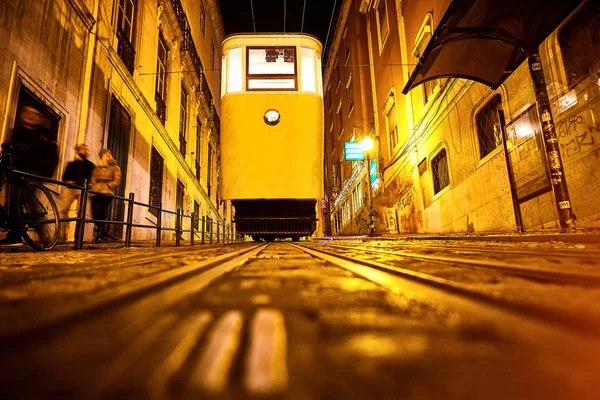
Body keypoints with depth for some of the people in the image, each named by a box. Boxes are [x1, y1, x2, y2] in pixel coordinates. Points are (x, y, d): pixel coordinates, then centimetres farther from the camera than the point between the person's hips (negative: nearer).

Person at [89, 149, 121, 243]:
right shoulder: (97, 167, 25)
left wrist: (107, 186, -13)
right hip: (95, 193, 4)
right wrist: (91, 187, 3)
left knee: (101, 215, -12)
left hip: (106, 193, -4)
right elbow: (93, 179, 23)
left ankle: (98, 236, -12)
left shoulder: (115, 167, 12)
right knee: (95, 214, -2)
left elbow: (117, 180, 1)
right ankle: (97, 236, 5)